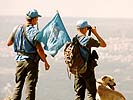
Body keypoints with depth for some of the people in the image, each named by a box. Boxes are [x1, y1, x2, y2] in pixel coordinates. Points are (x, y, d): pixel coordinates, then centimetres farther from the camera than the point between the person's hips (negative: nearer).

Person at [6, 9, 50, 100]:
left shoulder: (17, 28, -1)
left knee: (18, 85, 14)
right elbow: (39, 49, -19)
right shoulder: (34, 32, -15)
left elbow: (8, 43, 7)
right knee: (30, 86, 1)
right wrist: (45, 62, -8)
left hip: (20, 60, 5)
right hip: (31, 62, -5)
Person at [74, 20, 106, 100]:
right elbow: (103, 44, -5)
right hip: (88, 69, -6)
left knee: (79, 93, 13)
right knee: (91, 93, 3)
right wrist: (95, 33, -1)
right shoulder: (88, 39, -15)